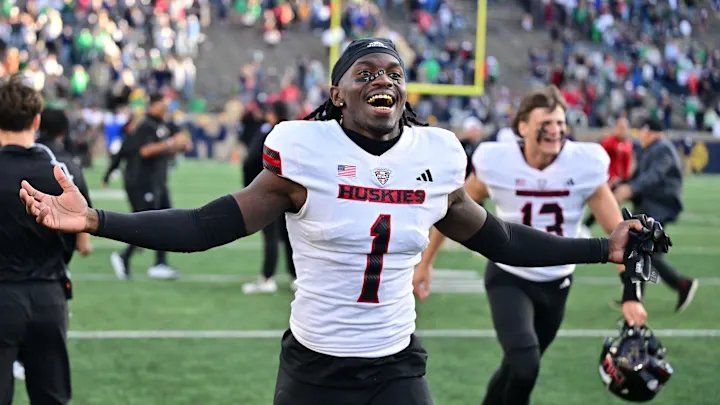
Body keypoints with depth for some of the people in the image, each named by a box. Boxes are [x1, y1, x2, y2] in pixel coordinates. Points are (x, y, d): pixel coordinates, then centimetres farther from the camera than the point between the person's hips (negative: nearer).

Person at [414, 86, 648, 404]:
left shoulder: (584, 166, -17)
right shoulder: (497, 163, -18)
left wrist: (631, 295, -17)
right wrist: (425, 262, 5)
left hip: (556, 284, 3)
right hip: (509, 279, -3)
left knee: (517, 368, 16)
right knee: (524, 367, -23)